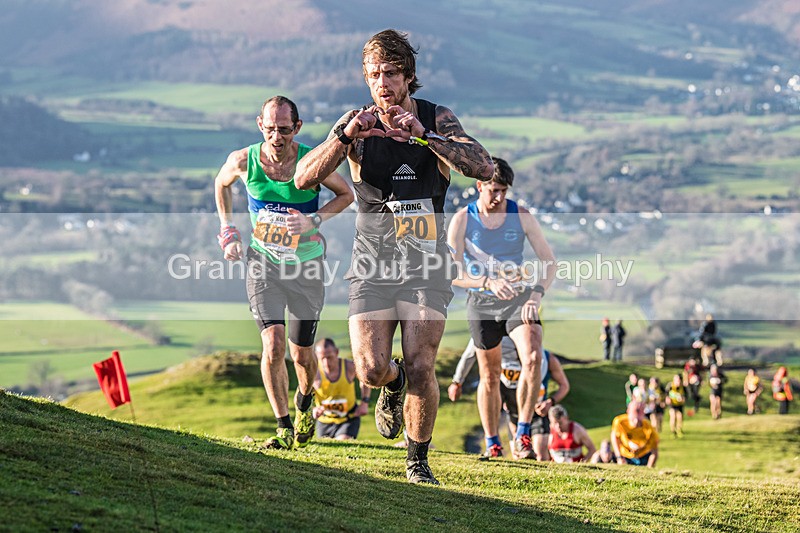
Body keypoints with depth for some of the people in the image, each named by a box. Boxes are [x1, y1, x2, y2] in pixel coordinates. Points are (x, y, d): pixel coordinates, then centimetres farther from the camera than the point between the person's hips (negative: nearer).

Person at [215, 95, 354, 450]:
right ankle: (284, 428, -3)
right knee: (273, 344, -17)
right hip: (263, 262, 0)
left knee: (301, 355, 7)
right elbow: (221, 184, 11)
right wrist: (227, 230, 4)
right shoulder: (243, 161, -12)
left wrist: (314, 221, -16)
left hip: (306, 265, 0)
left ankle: (305, 401, 42)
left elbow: (346, 194, -1)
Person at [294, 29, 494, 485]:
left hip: (427, 266, -1)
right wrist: (345, 135, -27)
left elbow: (485, 169, -19)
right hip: (373, 263, 1)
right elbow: (304, 178, -12)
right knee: (372, 370, -12)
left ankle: (419, 460, 11)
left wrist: (424, 135, -30)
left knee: (422, 370, -11)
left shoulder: (437, 119, -4)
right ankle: (394, 385, 27)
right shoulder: (357, 124, -2)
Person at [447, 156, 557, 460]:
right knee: (490, 376, 7)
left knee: (533, 358, -24)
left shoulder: (521, 216, -6)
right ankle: (492, 445, 21)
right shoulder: (463, 220, -8)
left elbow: (549, 262, -5)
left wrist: (536, 295, -22)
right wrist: (488, 282, -30)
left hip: (518, 298, 0)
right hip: (482, 303, 0)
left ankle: (523, 436, -16)